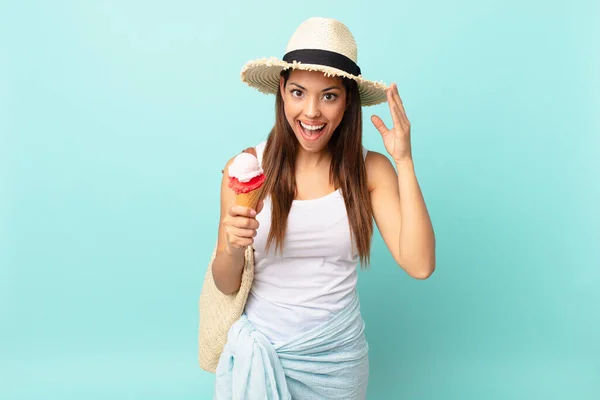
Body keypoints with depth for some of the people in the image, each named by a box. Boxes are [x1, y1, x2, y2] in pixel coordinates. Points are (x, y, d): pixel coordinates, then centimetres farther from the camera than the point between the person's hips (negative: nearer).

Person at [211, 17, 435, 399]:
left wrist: (404, 162, -19)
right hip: (261, 348, -1)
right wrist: (232, 248, -26)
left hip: (338, 354, 1)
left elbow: (420, 265, -18)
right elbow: (227, 285, -4)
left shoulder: (371, 170, -8)